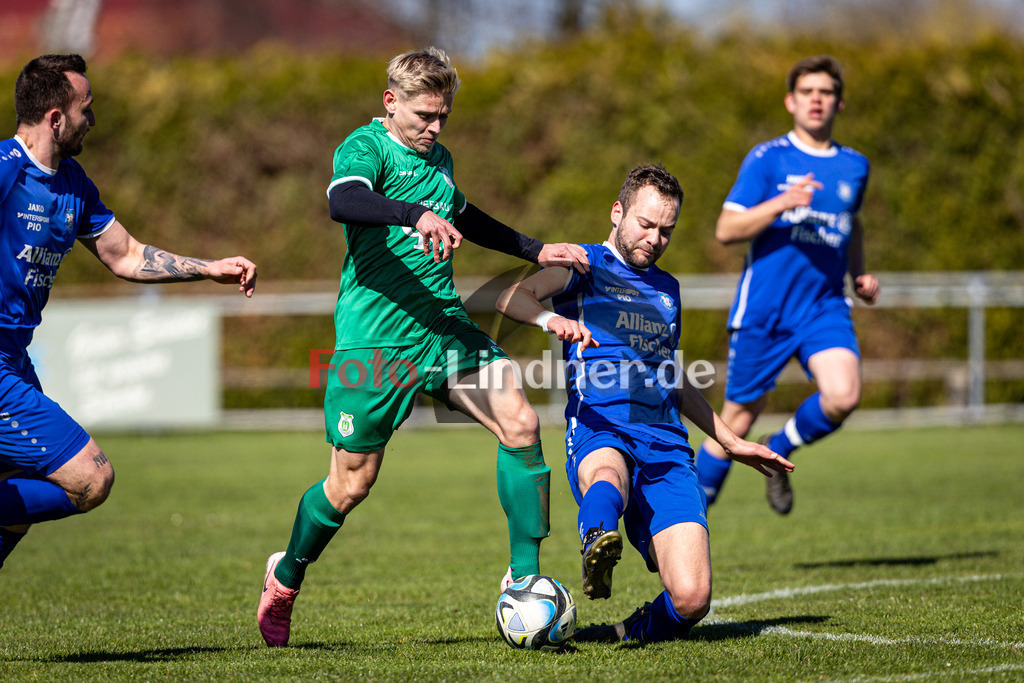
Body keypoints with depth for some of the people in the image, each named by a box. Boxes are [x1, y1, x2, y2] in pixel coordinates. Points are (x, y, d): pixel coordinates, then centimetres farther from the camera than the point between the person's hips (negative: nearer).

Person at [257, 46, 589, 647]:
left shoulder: (438, 158, 16)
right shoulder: (366, 146, -9)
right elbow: (343, 202, -32)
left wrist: (536, 252, 34)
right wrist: (416, 215, -47)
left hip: (443, 325, 6)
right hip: (375, 338, -6)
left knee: (519, 421, -14)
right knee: (352, 484, 1)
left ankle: (525, 575, -7)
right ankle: (286, 579, 28)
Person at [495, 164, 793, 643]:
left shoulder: (666, 289, 27)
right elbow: (511, 298, -11)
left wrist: (731, 443, 41)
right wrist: (552, 319, -33)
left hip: (666, 445, 5)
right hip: (599, 431, -5)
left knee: (691, 599, -17)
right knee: (608, 477, -45)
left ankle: (633, 632, 9)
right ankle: (598, 548, -73)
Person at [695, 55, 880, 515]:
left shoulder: (854, 166, 11)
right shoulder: (767, 159, -3)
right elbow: (726, 230, -9)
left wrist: (859, 274, 15)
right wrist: (781, 204, -22)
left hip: (825, 306, 3)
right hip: (762, 310, -3)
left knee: (843, 397, -22)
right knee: (739, 419, 2)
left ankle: (779, 451, 9)